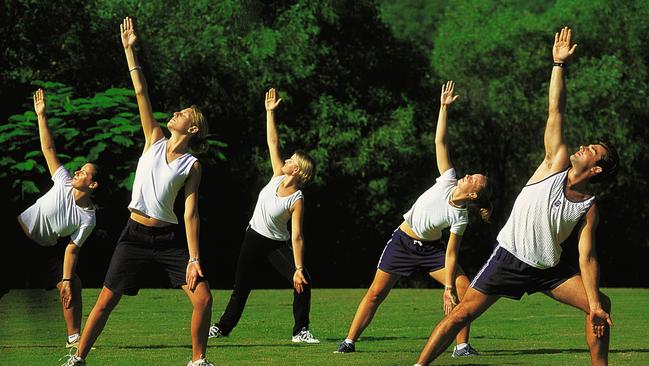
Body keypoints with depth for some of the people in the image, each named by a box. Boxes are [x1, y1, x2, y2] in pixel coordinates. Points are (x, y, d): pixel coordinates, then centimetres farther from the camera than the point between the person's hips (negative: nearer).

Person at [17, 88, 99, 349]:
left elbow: (72, 249, -11)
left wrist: (67, 279, -20)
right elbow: (48, 149, -10)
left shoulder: (88, 219, -13)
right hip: (19, 233, -1)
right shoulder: (64, 182, -12)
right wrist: (41, 116, -15)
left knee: (73, 285, -4)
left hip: (44, 249, 1)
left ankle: (74, 338, 7)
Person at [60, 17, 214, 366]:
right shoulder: (154, 141, 4)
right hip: (135, 235, 1)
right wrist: (130, 50, -5)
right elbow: (141, 93, 0)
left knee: (203, 299, -10)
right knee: (106, 301, 1)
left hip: (169, 239, -1)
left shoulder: (192, 166, -2)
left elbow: (190, 213, -6)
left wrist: (194, 259, -14)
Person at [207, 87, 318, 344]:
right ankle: (223, 327, 23)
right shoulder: (278, 176, -9)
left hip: (276, 244, -4)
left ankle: (301, 330, -10)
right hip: (254, 238, 4)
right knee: (241, 287, 10)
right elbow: (272, 142, -7)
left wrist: (299, 268, -30)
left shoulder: (297, 201, -21)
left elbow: (297, 237, -24)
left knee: (303, 283, -19)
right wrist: (270, 112, -13)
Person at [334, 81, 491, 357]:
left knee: (465, 289, -15)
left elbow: (451, 253, -15)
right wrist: (444, 108, -21)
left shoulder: (460, 218, -17)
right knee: (376, 293, -1)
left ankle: (462, 346, -6)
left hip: (430, 249, -1)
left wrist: (448, 287, -22)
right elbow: (440, 142, -15)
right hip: (402, 241, 1)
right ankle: (349, 341, 7)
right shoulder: (449, 181, -14)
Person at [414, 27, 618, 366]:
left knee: (601, 306, -6)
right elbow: (555, 112, -11)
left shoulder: (589, 208, -4)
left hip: (549, 269, 3)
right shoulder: (556, 163, -7)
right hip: (509, 259, -3)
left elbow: (587, 256, -7)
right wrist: (559, 64, -16)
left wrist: (594, 304, -18)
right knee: (463, 313, -9)